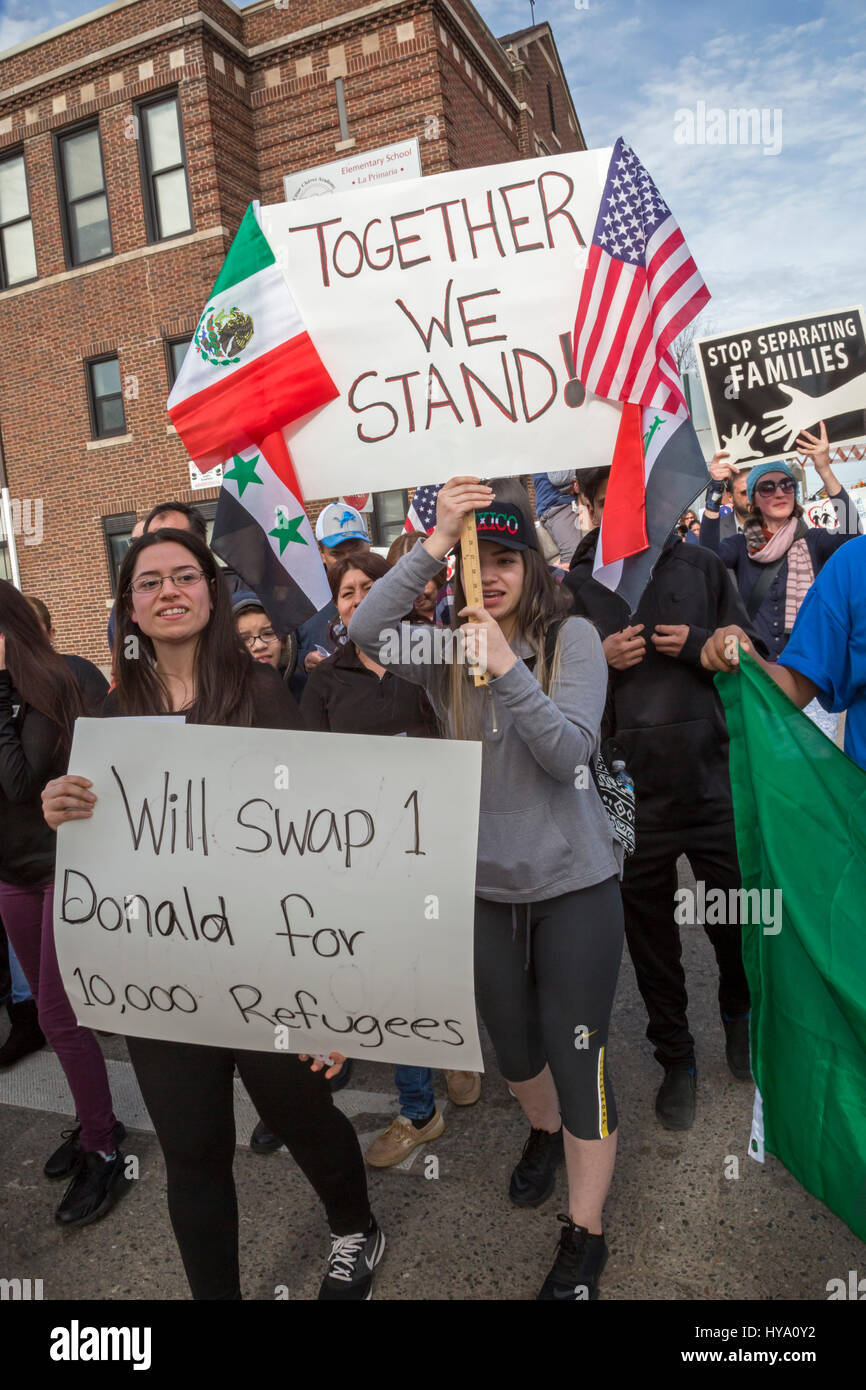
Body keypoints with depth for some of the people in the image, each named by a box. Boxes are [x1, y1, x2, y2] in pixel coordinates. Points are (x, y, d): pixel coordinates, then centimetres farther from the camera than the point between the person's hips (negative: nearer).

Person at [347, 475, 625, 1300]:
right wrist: (435, 543, -28)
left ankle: (584, 1240, 27)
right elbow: (364, 632, -22)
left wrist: (508, 669, -31)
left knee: (577, 1058, 5)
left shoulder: (572, 637, -9)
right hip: (484, 885, 3)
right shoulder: (445, 648, -2)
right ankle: (544, 1131, 56)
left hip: (573, 883, -3)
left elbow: (569, 753, -19)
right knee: (512, 1046, 22)